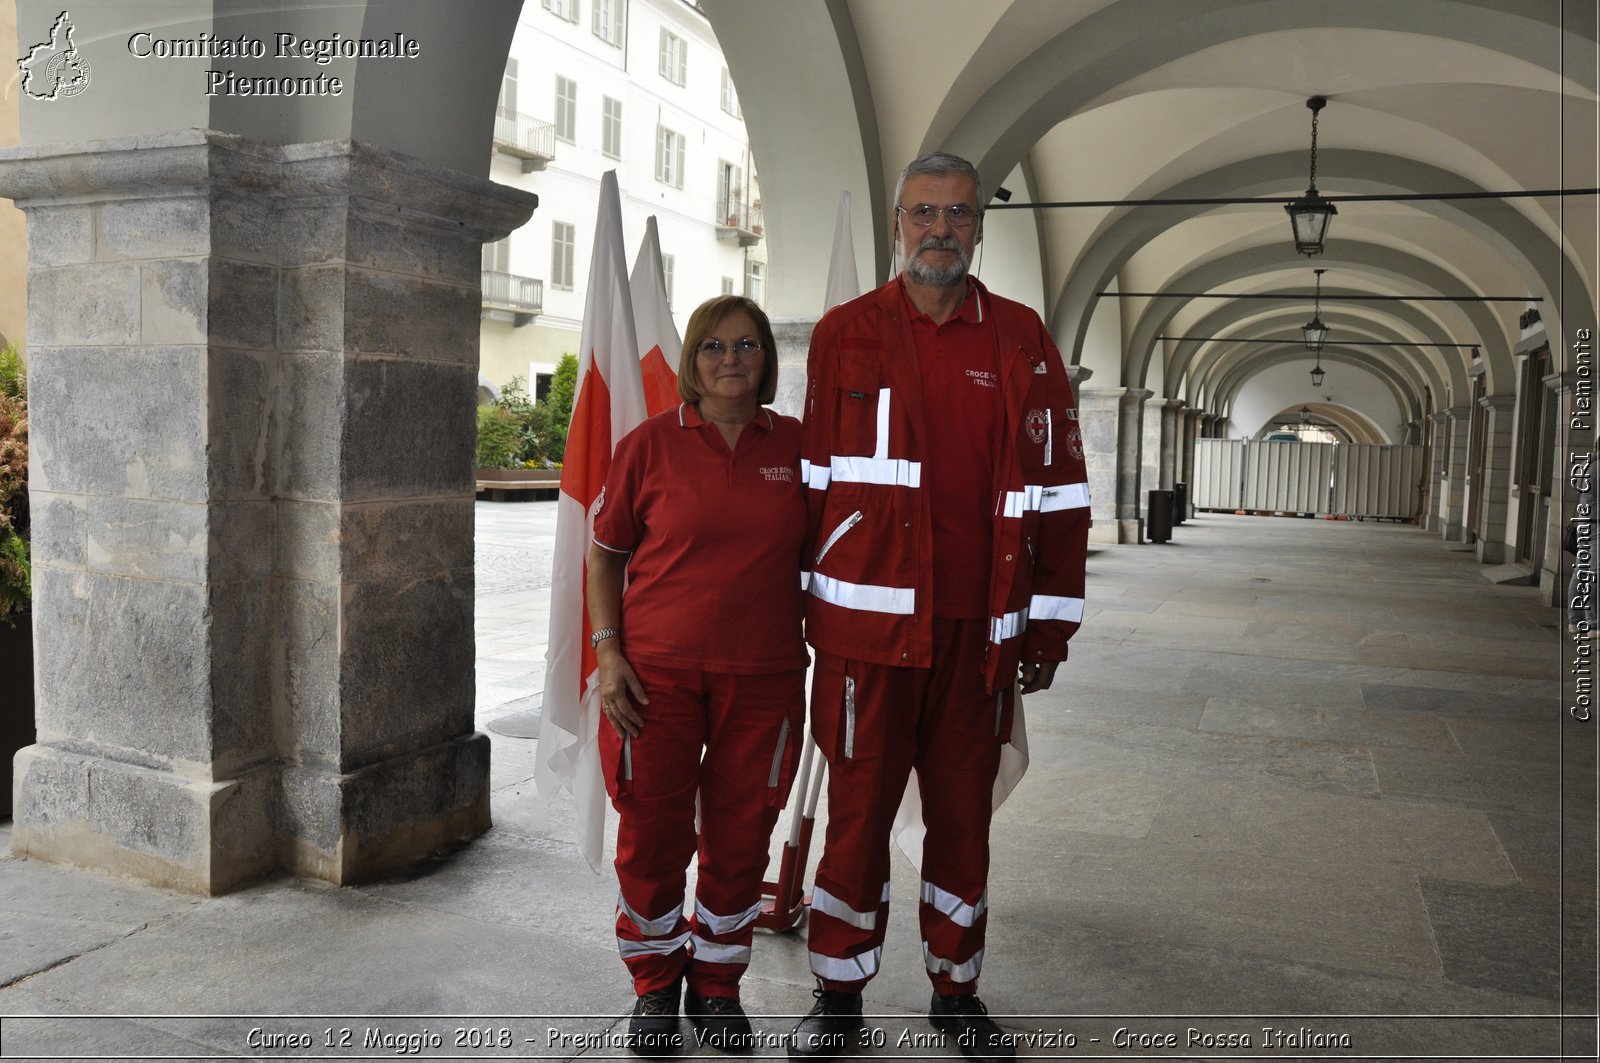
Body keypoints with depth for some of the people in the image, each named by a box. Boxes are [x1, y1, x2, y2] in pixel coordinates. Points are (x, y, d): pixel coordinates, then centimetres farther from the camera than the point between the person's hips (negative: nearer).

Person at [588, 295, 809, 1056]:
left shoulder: (796, 445, 4)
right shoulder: (650, 445, -2)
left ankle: (717, 985, 31)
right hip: (658, 672, -1)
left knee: (740, 836, 10)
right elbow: (604, 556, 3)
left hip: (762, 677, 2)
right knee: (652, 833, 6)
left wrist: (808, 643, 5)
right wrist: (609, 656, -5)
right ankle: (655, 987, 29)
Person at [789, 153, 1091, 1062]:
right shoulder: (844, 335, 4)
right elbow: (812, 480, 6)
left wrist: (1051, 619, 3)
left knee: (964, 811, 13)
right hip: (868, 620, -1)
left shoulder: (1021, 341, 6)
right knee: (859, 807, 6)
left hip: (979, 628, 2)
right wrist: (795, 604, 5)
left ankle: (956, 989, 31)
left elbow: (1057, 485, 6)